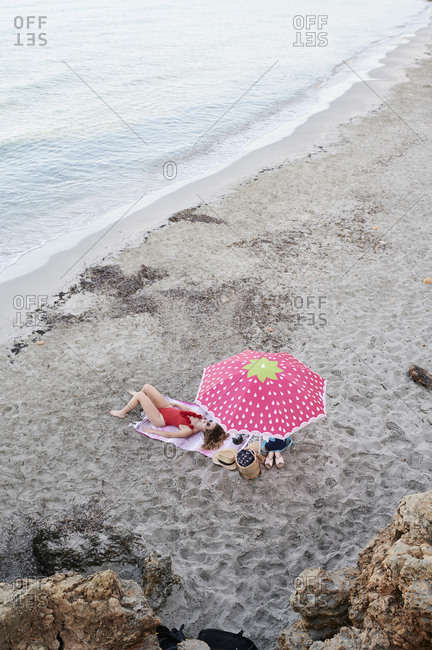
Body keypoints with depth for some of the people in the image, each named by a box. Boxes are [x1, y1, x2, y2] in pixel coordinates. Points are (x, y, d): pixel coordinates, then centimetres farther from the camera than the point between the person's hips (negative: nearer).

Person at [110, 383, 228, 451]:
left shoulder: (188, 431, -33)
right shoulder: (200, 417, -13)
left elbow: (169, 435, -27)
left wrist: (153, 431, -18)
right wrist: (176, 404, 14)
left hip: (160, 418, -7)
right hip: (167, 407, 7)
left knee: (140, 395, -11)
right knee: (146, 386, 10)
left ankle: (122, 413, 18)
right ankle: (138, 397, 50)